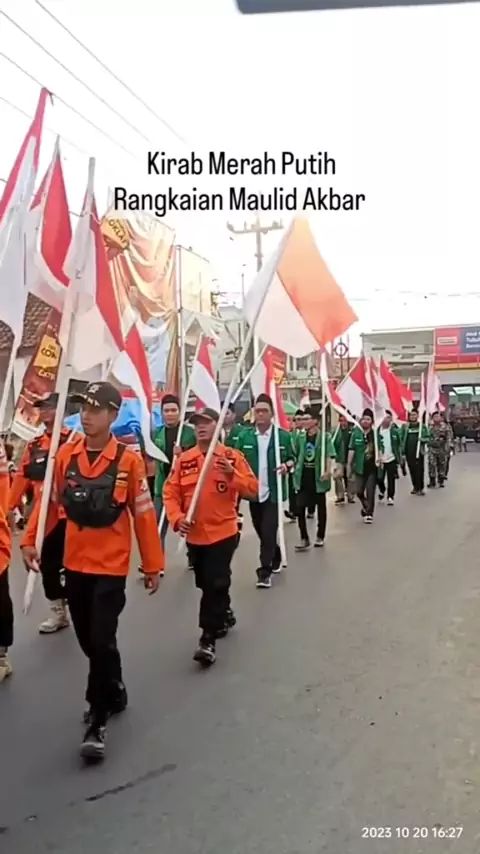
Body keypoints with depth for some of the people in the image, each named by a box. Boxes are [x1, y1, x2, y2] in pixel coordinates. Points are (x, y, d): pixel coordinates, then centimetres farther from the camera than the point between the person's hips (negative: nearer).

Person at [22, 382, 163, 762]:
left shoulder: (129, 460, -12)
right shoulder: (66, 455, -1)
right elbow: (50, 501, 6)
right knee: (88, 640, 15)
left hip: (111, 566, -4)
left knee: (102, 641, -5)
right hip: (75, 564, 5)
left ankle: (98, 720, 14)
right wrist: (30, 541, -2)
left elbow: (144, 514, -8)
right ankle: (114, 695, 39)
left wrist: (153, 565, -4)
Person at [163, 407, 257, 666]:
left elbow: (252, 489, -10)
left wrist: (232, 475, -26)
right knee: (206, 584, 18)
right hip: (195, 535, 4)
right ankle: (225, 615, 43)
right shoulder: (184, 460, 2)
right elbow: (170, 493, 1)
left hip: (223, 533, -4)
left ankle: (208, 640, 0)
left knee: (215, 585, -7)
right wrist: (177, 518, -15)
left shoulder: (232, 456, -6)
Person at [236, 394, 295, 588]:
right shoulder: (245, 436, 0)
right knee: (261, 531, 16)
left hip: (273, 492, -3)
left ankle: (264, 571, 0)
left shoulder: (283, 436, -3)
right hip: (253, 491, 3)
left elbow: (292, 459, 5)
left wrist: (287, 465, -16)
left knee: (268, 531, -7)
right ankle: (276, 556, 42)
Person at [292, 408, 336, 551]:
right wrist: (295, 471, 3)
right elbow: (295, 456, 12)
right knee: (300, 508, -2)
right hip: (303, 477, 4)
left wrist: (327, 471, -27)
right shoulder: (300, 438, 5)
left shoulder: (325, 437, -8)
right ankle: (304, 539, 6)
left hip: (318, 477, -4)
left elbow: (330, 455, -15)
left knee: (321, 507, 10)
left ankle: (320, 536, 24)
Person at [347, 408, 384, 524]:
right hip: (360, 467, 1)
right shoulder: (356, 433, -2)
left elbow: (380, 448, 1)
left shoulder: (376, 434, -1)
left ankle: (369, 513, 11)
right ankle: (365, 507, 32)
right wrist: (349, 465, -2)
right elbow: (351, 449, -1)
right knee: (359, 491, 4)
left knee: (370, 491, 0)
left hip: (372, 467, -1)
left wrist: (379, 457, -19)